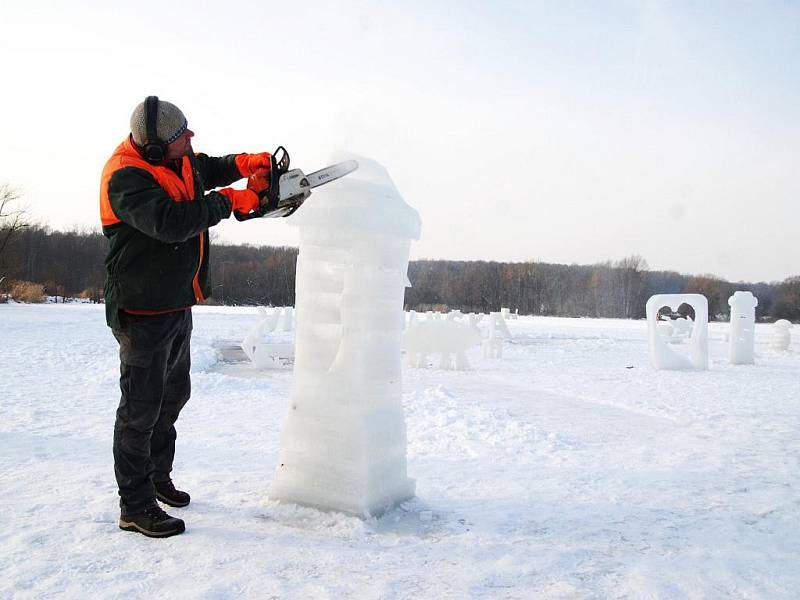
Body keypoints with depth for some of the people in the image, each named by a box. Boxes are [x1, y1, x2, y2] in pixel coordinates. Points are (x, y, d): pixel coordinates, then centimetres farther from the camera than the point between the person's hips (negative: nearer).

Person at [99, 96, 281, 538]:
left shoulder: (176, 159, 5)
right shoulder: (126, 177, -22)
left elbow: (207, 170, 25)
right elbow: (170, 221, -36)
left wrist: (244, 164, 5)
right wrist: (229, 201, -26)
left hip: (178, 306, 10)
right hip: (144, 313, -10)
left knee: (173, 395, 20)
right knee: (141, 406, -3)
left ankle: (157, 476, 38)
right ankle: (135, 506, 9)